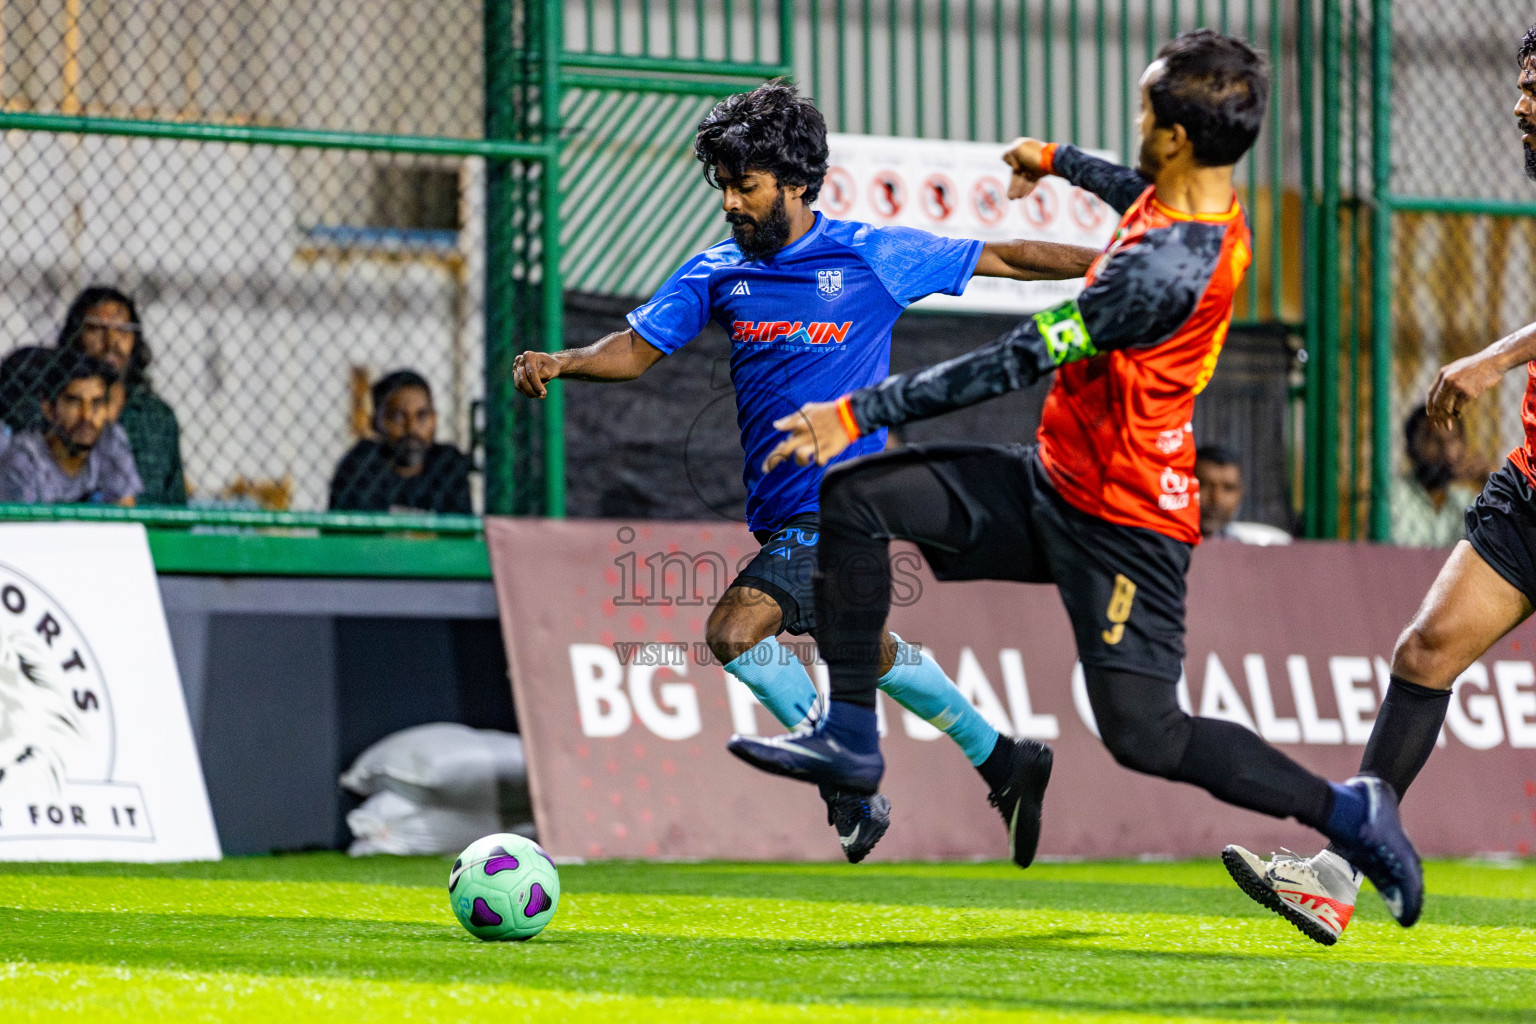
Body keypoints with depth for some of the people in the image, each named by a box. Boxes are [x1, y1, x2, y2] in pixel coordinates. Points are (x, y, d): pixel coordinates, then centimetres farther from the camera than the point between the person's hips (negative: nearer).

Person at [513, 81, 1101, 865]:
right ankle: (1003, 762, 39)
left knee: (736, 630, -22)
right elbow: (639, 347, 1)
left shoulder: (873, 256, -7)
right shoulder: (717, 272, 6)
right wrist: (560, 363, -19)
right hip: (781, 513, 7)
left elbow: (1000, 259, 1)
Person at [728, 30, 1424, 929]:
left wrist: (861, 413, -22)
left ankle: (1349, 812, 6)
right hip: (1052, 480, 10)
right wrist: (1058, 162, 47)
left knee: (1142, 736, -12)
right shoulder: (1203, 207, 0)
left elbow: (1018, 362, -27)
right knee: (855, 498, 0)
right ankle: (852, 736, 5)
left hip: (1121, 519, -10)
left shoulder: (1165, 271, -29)